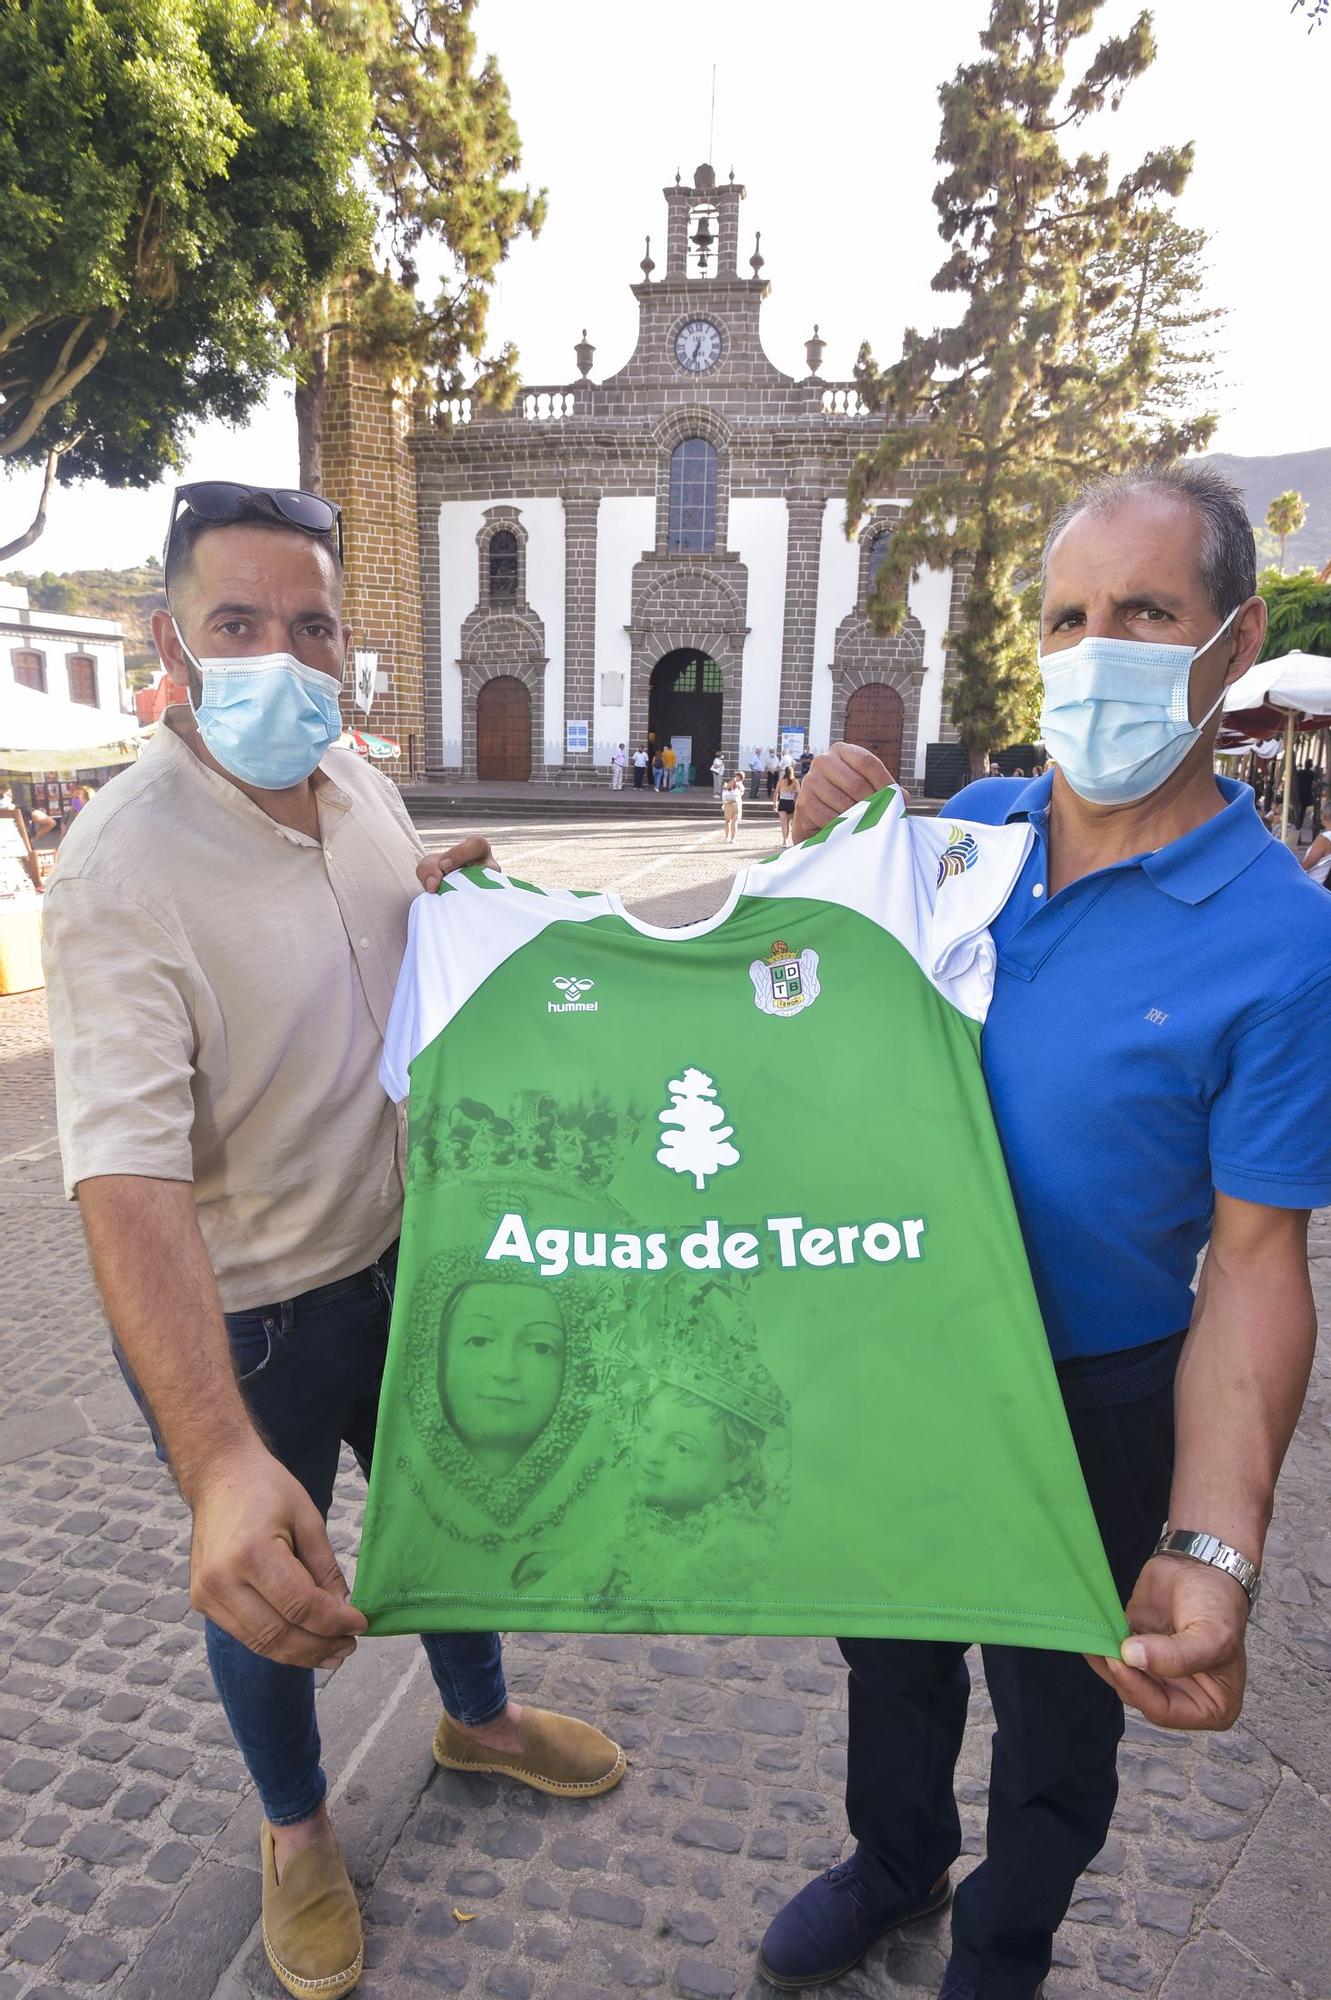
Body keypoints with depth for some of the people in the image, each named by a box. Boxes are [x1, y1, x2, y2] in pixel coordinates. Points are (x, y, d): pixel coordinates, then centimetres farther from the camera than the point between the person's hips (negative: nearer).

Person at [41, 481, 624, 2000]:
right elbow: (126, 1180, -36)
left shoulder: (357, 781, -4)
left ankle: (478, 1719, 58)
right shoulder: (118, 872, -26)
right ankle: (294, 1824, 52)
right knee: (267, 1587, 19)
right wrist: (222, 1462, -46)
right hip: (238, 1318, -6)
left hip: (403, 1258, 6)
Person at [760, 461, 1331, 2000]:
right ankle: (896, 1865, 61)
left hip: (1093, 1405, -4)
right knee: (894, 1645, 28)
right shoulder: (968, 825, -7)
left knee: (1054, 1711, 24)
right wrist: (828, 850, -13)